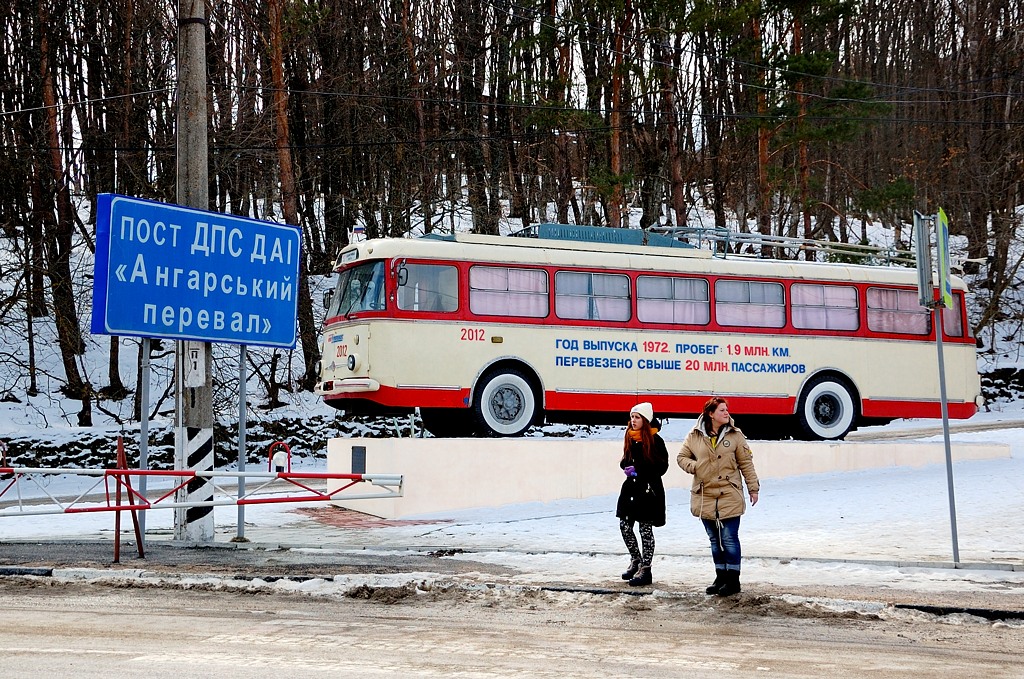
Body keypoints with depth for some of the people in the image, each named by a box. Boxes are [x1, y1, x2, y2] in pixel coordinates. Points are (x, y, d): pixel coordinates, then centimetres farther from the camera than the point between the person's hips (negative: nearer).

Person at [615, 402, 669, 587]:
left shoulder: (655, 440, -10)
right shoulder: (630, 438, 10)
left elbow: (662, 466, -12)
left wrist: (639, 469, -18)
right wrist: (626, 466, -2)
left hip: (649, 489, -7)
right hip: (631, 487, 7)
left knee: (645, 528, 0)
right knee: (625, 525, 6)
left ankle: (645, 569, 8)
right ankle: (636, 560, 25)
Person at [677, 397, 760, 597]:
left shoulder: (735, 436, 0)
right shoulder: (695, 436, 3)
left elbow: (746, 463, 3)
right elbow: (682, 457, 14)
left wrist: (753, 488, 3)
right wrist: (693, 466, -7)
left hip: (729, 497, -3)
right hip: (705, 498, 3)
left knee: (729, 539, -3)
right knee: (715, 540, 12)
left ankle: (733, 579, 5)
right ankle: (721, 577, 22)